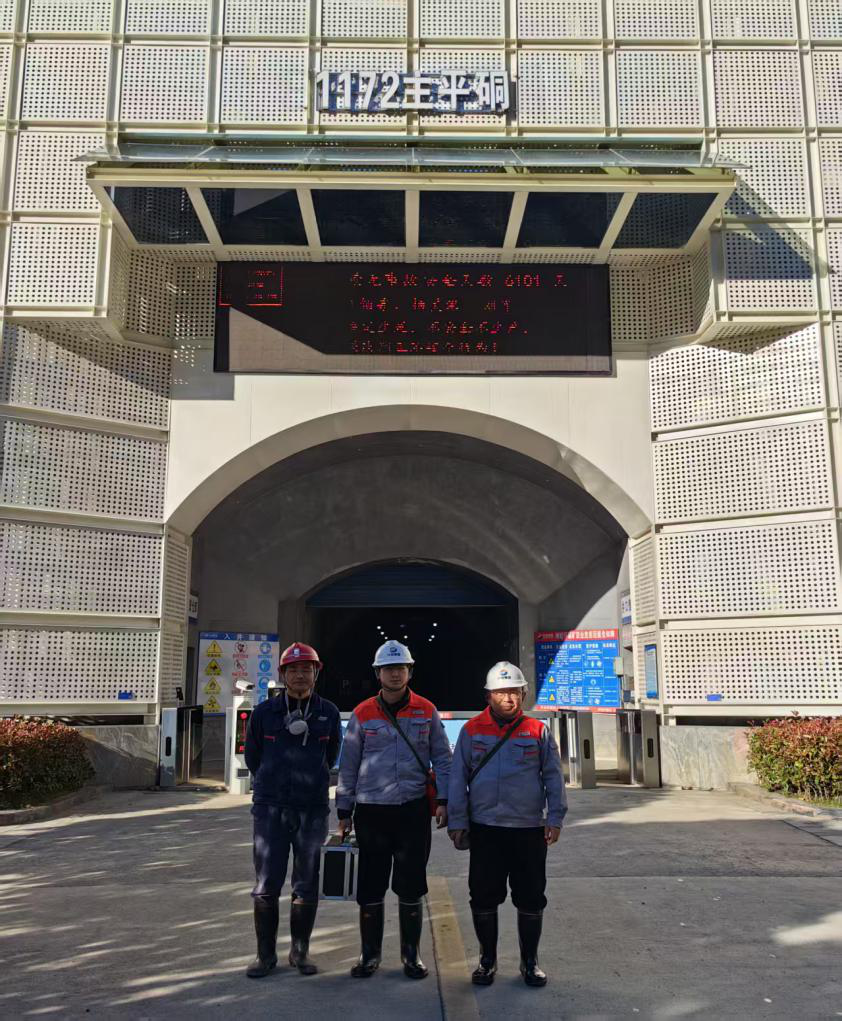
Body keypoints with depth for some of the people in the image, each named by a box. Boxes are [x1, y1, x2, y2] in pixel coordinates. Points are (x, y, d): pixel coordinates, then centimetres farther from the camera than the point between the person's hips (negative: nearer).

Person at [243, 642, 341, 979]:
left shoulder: (329, 713, 3)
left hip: (313, 809, 1)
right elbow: (252, 755, 14)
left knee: (307, 886, 8)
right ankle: (265, 954, 15)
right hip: (271, 808, -1)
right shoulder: (264, 712, 0)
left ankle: (300, 951, 22)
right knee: (266, 886, 2)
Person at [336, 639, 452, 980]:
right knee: (370, 887, 6)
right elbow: (348, 766, 6)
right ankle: (370, 954, 22)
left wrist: (443, 800, -3)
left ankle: (411, 954, 22)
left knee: (411, 887, 7)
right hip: (371, 811, 0)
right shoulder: (362, 714, 2)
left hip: (413, 809, 0)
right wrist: (344, 811, 5)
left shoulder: (426, 711, 3)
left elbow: (441, 757, 6)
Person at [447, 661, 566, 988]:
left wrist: (555, 817, -3)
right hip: (484, 829, 0)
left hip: (529, 829, 0)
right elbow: (458, 778, 3)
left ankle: (530, 962, 25)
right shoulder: (472, 731, 1)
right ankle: (487, 960, 25)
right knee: (483, 899, 7)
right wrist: (457, 821, -1)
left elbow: (553, 777, 5)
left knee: (530, 900, 8)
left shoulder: (538, 731, 2)